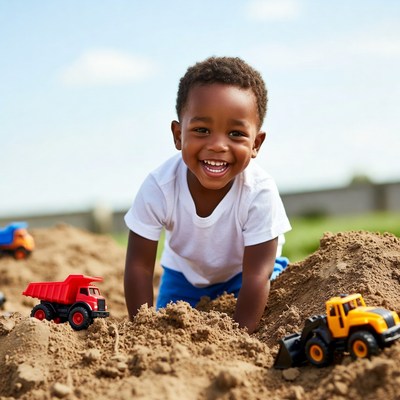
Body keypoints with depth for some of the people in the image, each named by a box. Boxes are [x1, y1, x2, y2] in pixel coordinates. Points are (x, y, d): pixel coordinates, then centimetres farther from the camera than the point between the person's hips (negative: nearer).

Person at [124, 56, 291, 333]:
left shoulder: (260, 192, -37)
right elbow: (139, 265, -25)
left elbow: (256, 275, -33)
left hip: (240, 275, -1)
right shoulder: (158, 188, -33)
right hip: (184, 274, 2)